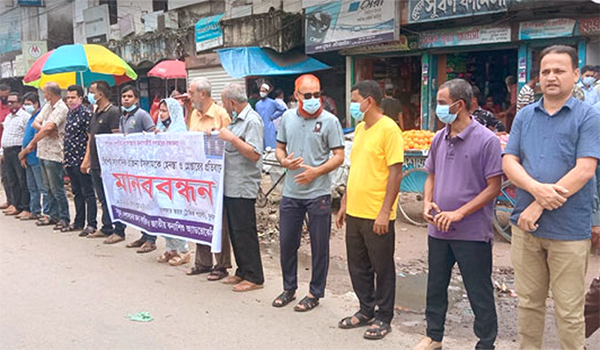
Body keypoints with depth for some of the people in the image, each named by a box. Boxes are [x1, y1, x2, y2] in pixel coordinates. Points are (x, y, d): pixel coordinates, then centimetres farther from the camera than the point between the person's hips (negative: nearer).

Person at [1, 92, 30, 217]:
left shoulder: (25, 116, -8)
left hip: (18, 152, -9)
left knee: (23, 181, -7)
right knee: (12, 181, 11)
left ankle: (26, 209, -4)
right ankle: (17, 207, 19)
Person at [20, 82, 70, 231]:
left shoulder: (61, 108, -14)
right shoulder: (47, 106, 14)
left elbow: (48, 127, -22)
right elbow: (36, 122, 9)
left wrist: (32, 144, -17)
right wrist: (43, 129, -13)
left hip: (54, 153, -9)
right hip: (43, 152, 9)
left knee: (57, 188, -4)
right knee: (49, 187, 15)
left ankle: (64, 218, 4)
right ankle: (53, 215, 24)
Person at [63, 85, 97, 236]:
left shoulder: (85, 114, -11)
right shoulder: (70, 113, 15)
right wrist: (66, 157, 18)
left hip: (81, 160, -9)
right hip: (70, 160, 9)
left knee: (88, 193, -3)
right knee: (77, 192, 15)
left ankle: (91, 224, 2)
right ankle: (79, 222, 24)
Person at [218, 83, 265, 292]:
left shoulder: (252, 121, -13)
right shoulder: (237, 120, 16)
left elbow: (254, 154, -22)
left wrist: (231, 138, -20)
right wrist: (220, 135, 13)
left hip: (243, 187, -10)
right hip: (230, 186, 10)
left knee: (245, 232, -4)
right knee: (235, 231, 14)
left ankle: (254, 277, 6)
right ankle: (242, 272, 26)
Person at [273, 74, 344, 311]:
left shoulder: (329, 120, -7)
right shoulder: (288, 117, 7)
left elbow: (339, 156, -7)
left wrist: (316, 171, -21)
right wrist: (284, 161, -8)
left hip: (318, 194, -4)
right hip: (291, 192, 4)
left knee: (319, 246, 7)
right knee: (286, 242, 12)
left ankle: (315, 293, 23)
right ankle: (289, 288, 32)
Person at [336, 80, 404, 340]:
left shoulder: (388, 129, -12)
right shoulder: (359, 128, 13)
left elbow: (395, 172, -16)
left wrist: (385, 212, -19)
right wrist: (344, 203, 16)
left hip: (377, 216, -8)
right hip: (354, 212, 8)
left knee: (382, 269, 7)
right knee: (358, 267, 17)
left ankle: (383, 319, 22)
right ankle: (366, 311, 33)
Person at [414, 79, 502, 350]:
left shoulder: (486, 140, -12)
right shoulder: (439, 139, 6)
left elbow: (494, 186, -13)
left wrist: (459, 213, -20)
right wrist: (427, 203, -3)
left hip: (472, 233, -6)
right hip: (438, 229, 6)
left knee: (479, 293, 7)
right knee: (436, 287, 18)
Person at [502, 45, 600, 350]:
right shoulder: (524, 116, 9)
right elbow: (509, 161, 2)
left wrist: (539, 206, -16)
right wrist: (536, 188, -17)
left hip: (569, 230, -3)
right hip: (526, 225, 4)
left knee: (569, 310, 6)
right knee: (528, 302, 15)